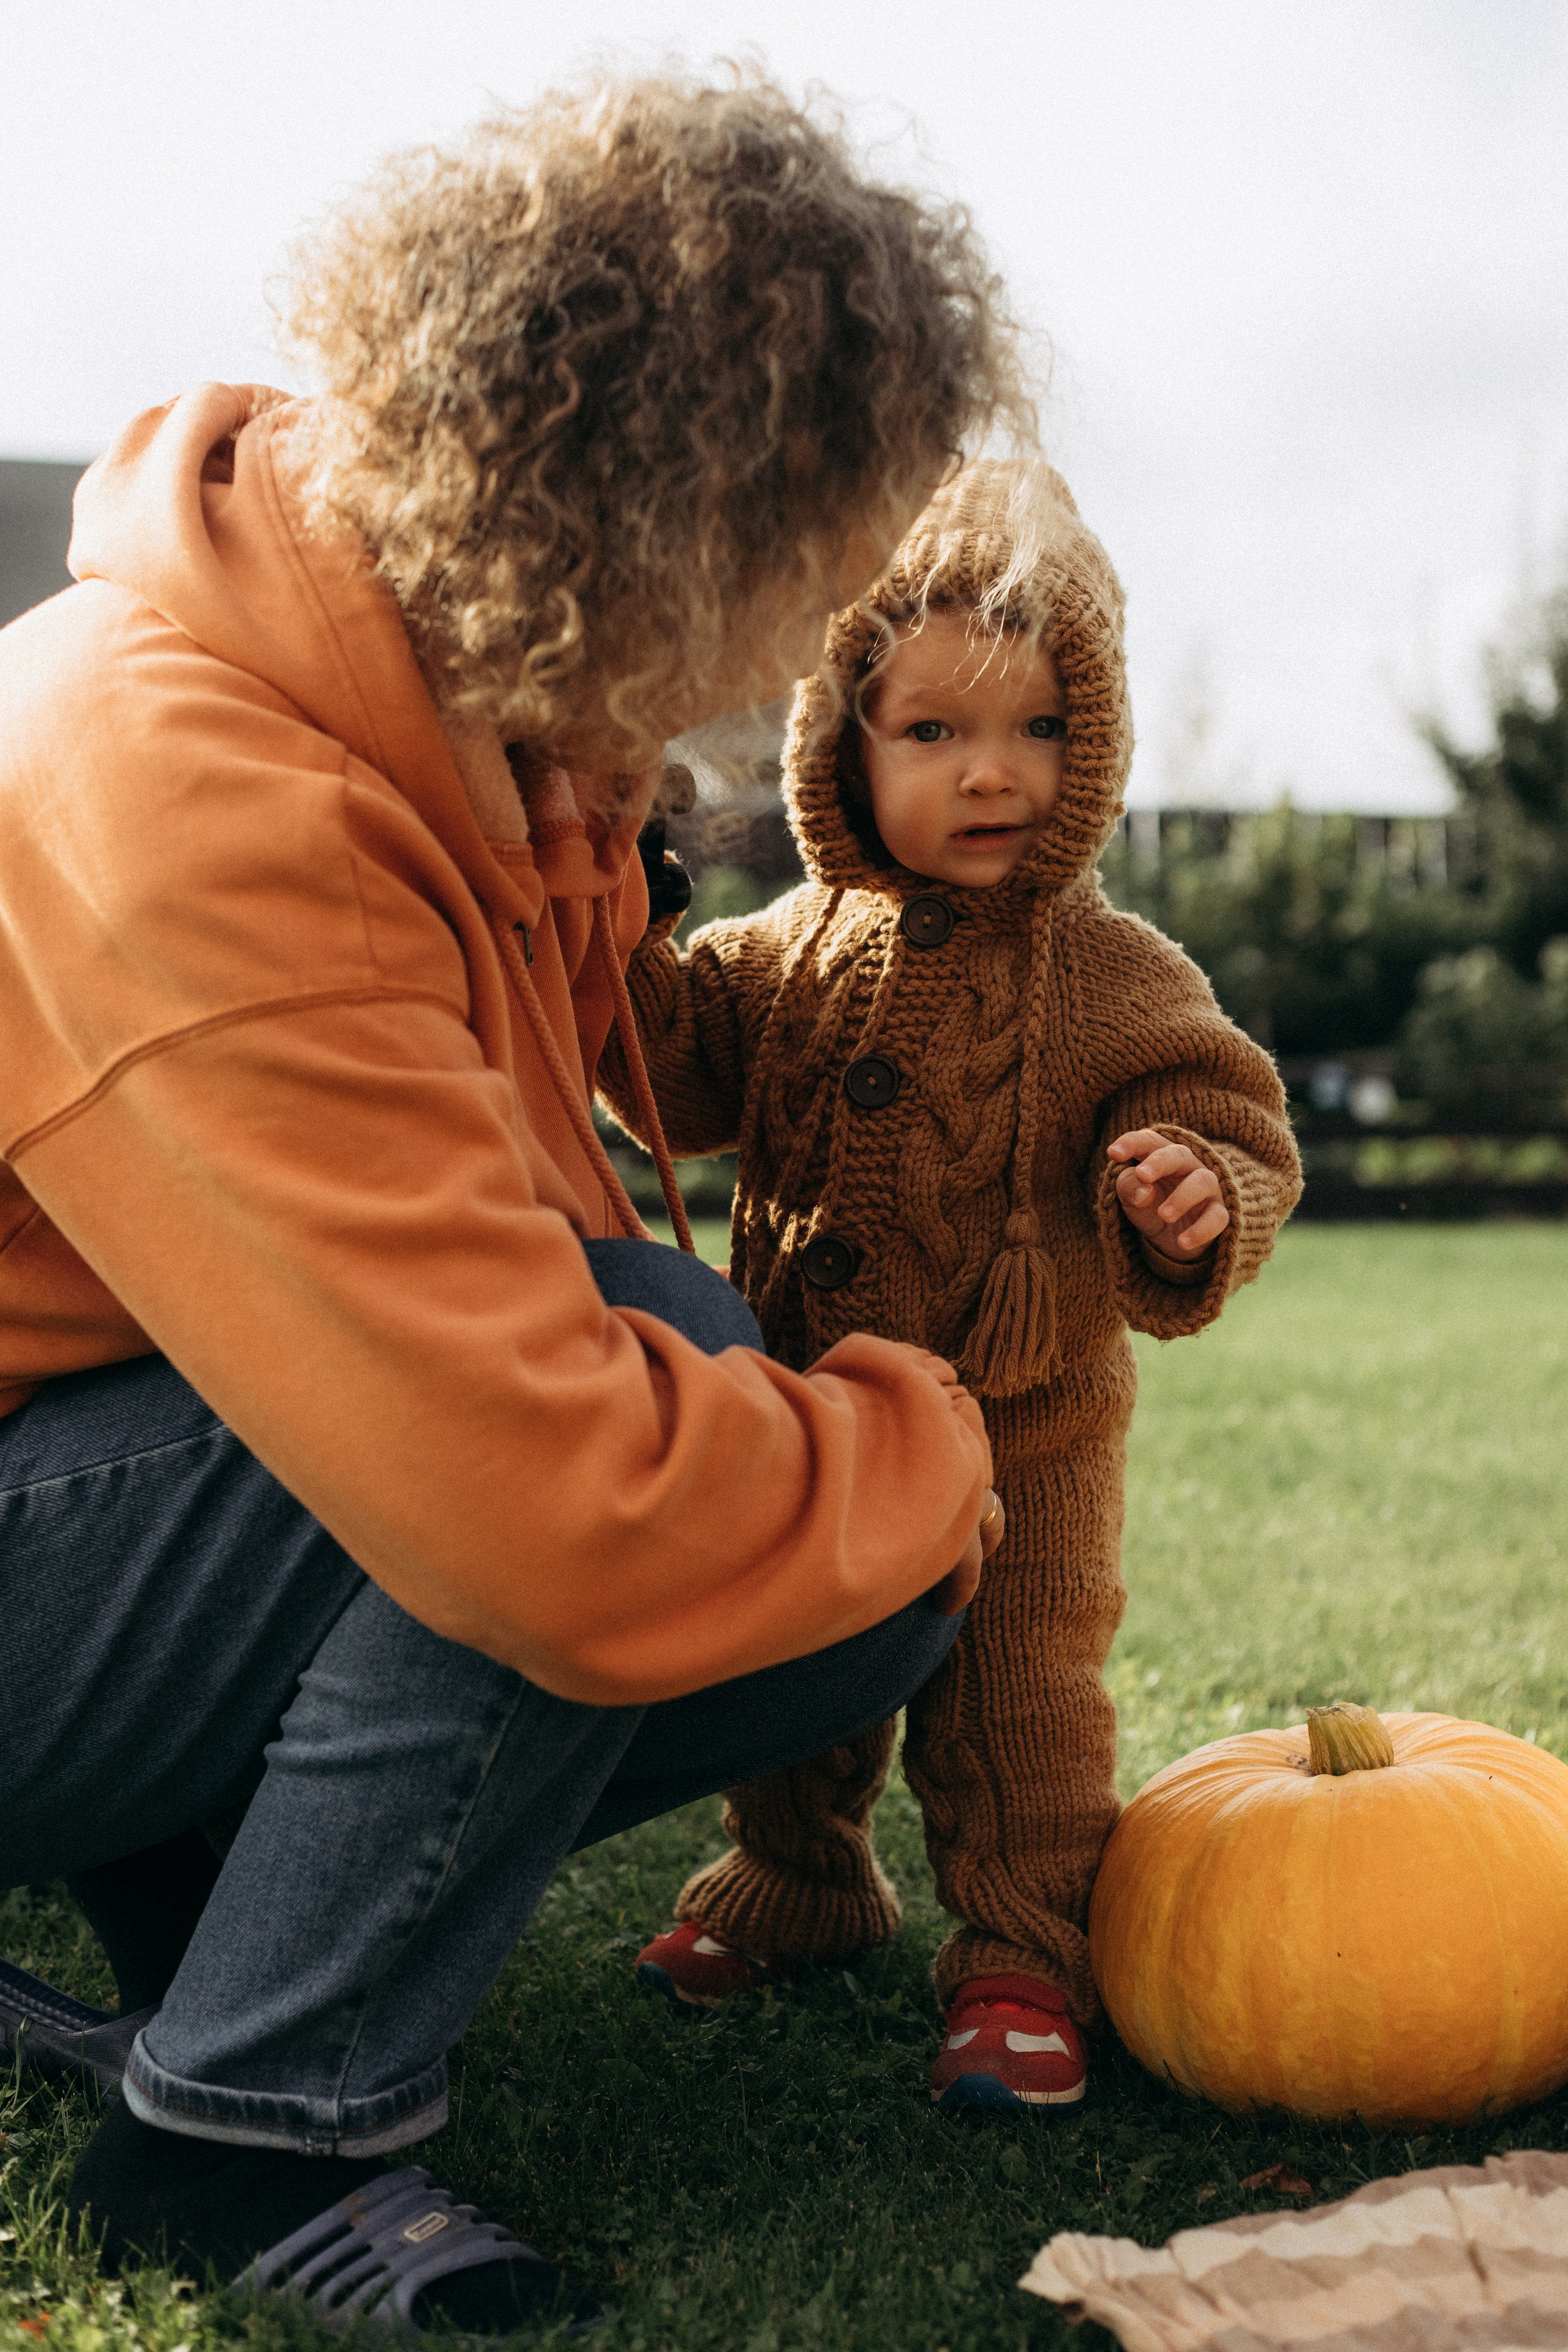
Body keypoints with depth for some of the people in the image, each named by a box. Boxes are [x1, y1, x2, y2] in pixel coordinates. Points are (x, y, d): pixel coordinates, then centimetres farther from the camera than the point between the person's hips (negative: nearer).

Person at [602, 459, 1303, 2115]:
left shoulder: (1111, 976, -12)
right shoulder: (795, 947, 0)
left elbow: (1229, 1130, -11)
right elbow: (692, 1082, 4)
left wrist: (1195, 1203, -34)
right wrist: (623, 955, -12)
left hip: (1017, 1434, -4)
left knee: (1013, 1705, 5)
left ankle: (1022, 1960, 22)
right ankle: (794, 1878, 43)